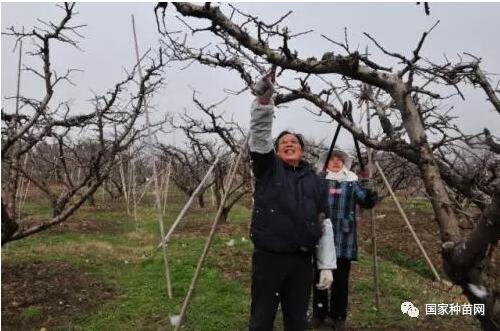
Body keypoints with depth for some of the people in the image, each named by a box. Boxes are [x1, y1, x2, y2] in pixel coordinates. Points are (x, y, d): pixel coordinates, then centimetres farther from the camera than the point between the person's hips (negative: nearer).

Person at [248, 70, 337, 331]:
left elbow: (324, 226, 8)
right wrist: (263, 101, -31)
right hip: (268, 257, -2)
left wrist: (326, 266, 3)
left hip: (302, 261, 2)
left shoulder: (316, 181, 9)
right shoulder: (268, 169, 4)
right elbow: (259, 137, -15)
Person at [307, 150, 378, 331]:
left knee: (340, 280, 8)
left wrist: (371, 197, -25)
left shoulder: (352, 182, 8)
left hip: (343, 240, 0)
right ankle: (318, 314, 26)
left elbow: (364, 199, -3)